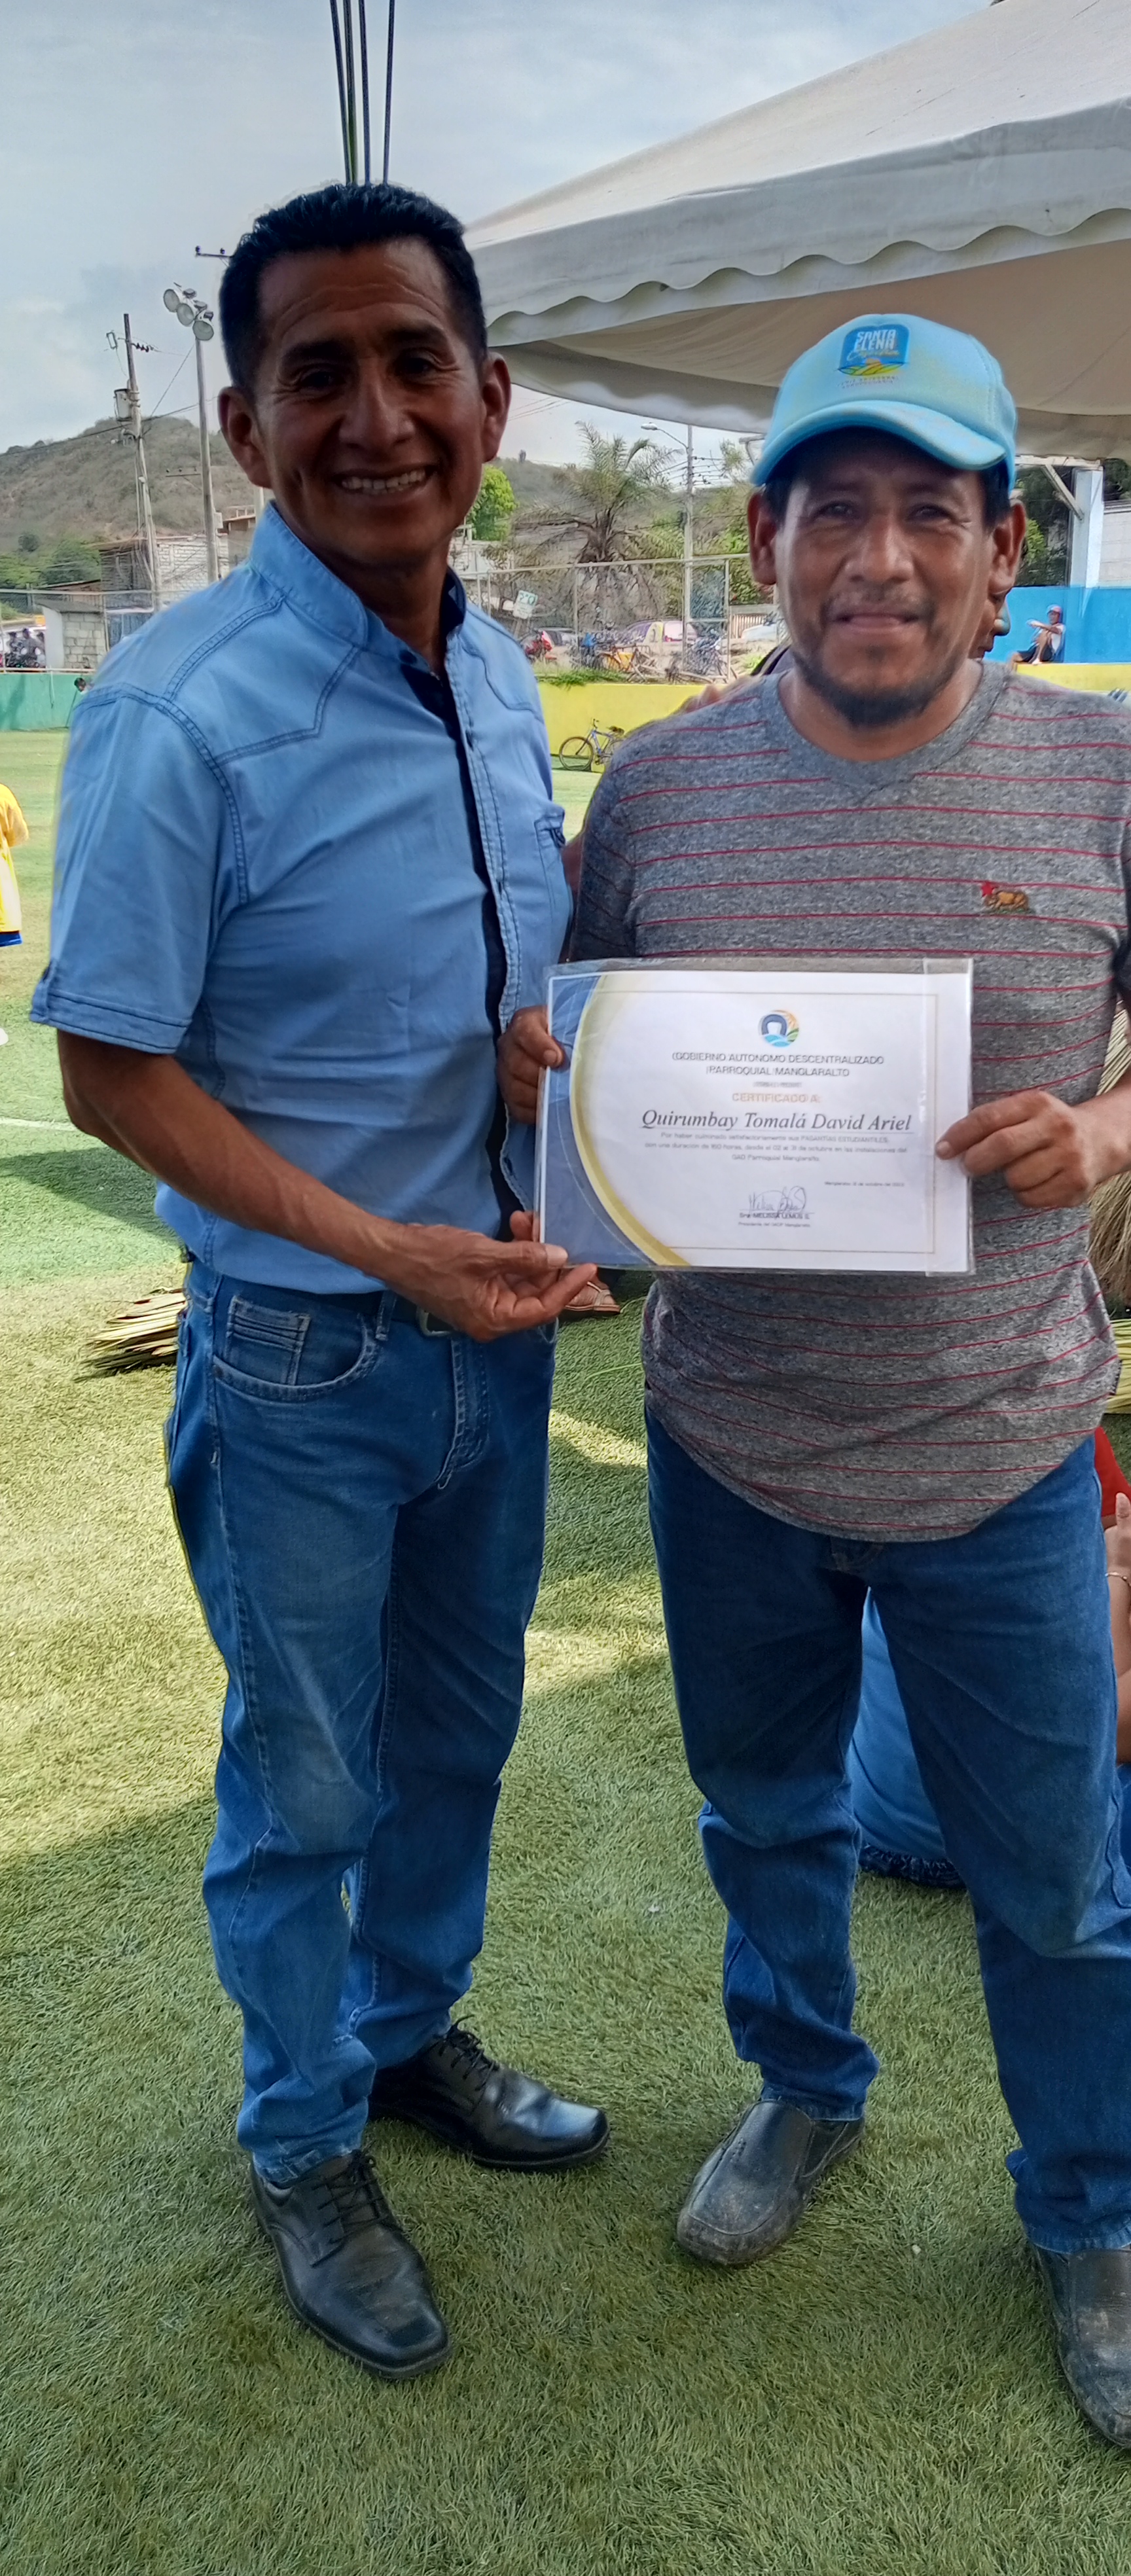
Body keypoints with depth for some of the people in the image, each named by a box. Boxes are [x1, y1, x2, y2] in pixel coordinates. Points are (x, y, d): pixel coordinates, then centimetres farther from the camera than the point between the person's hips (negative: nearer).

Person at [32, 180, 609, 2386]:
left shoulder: (500, 676, 1)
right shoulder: (181, 713, -20)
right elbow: (113, 1073, -17)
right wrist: (389, 1254, -23)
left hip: (495, 1316, 6)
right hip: (304, 1357, -6)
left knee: (459, 1730, 23)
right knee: (306, 1786, 13)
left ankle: (412, 2031, 48)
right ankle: (305, 2148, 37)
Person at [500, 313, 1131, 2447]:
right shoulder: (660, 785, -3)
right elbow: (574, 1043, 8)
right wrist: (530, 1074, -14)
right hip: (729, 1438, 2)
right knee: (768, 1813, 23)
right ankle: (805, 2092, 52)